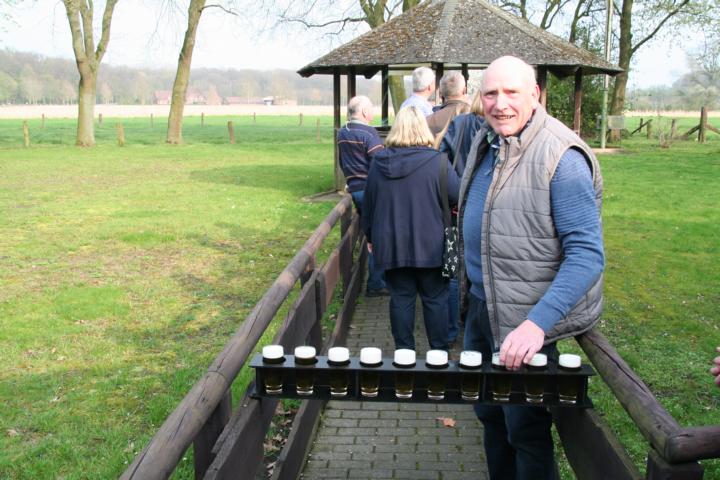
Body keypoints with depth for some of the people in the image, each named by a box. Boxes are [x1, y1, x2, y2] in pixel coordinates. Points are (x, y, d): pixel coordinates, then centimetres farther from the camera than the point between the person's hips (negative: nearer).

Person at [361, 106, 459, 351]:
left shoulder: (379, 162, 0)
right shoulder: (437, 161, -13)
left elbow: (368, 204, 9)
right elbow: (459, 195, -11)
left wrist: (370, 236, 21)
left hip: (391, 245, 3)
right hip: (428, 247, -3)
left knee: (401, 297, 12)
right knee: (435, 298, 9)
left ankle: (404, 351, 20)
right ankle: (439, 352, 17)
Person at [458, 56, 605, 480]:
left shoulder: (561, 157, -20)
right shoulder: (486, 141, 5)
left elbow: (587, 254, -24)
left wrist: (537, 323, -32)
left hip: (527, 319, -8)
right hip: (480, 307, 8)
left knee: (525, 430, 7)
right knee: (489, 413, 22)